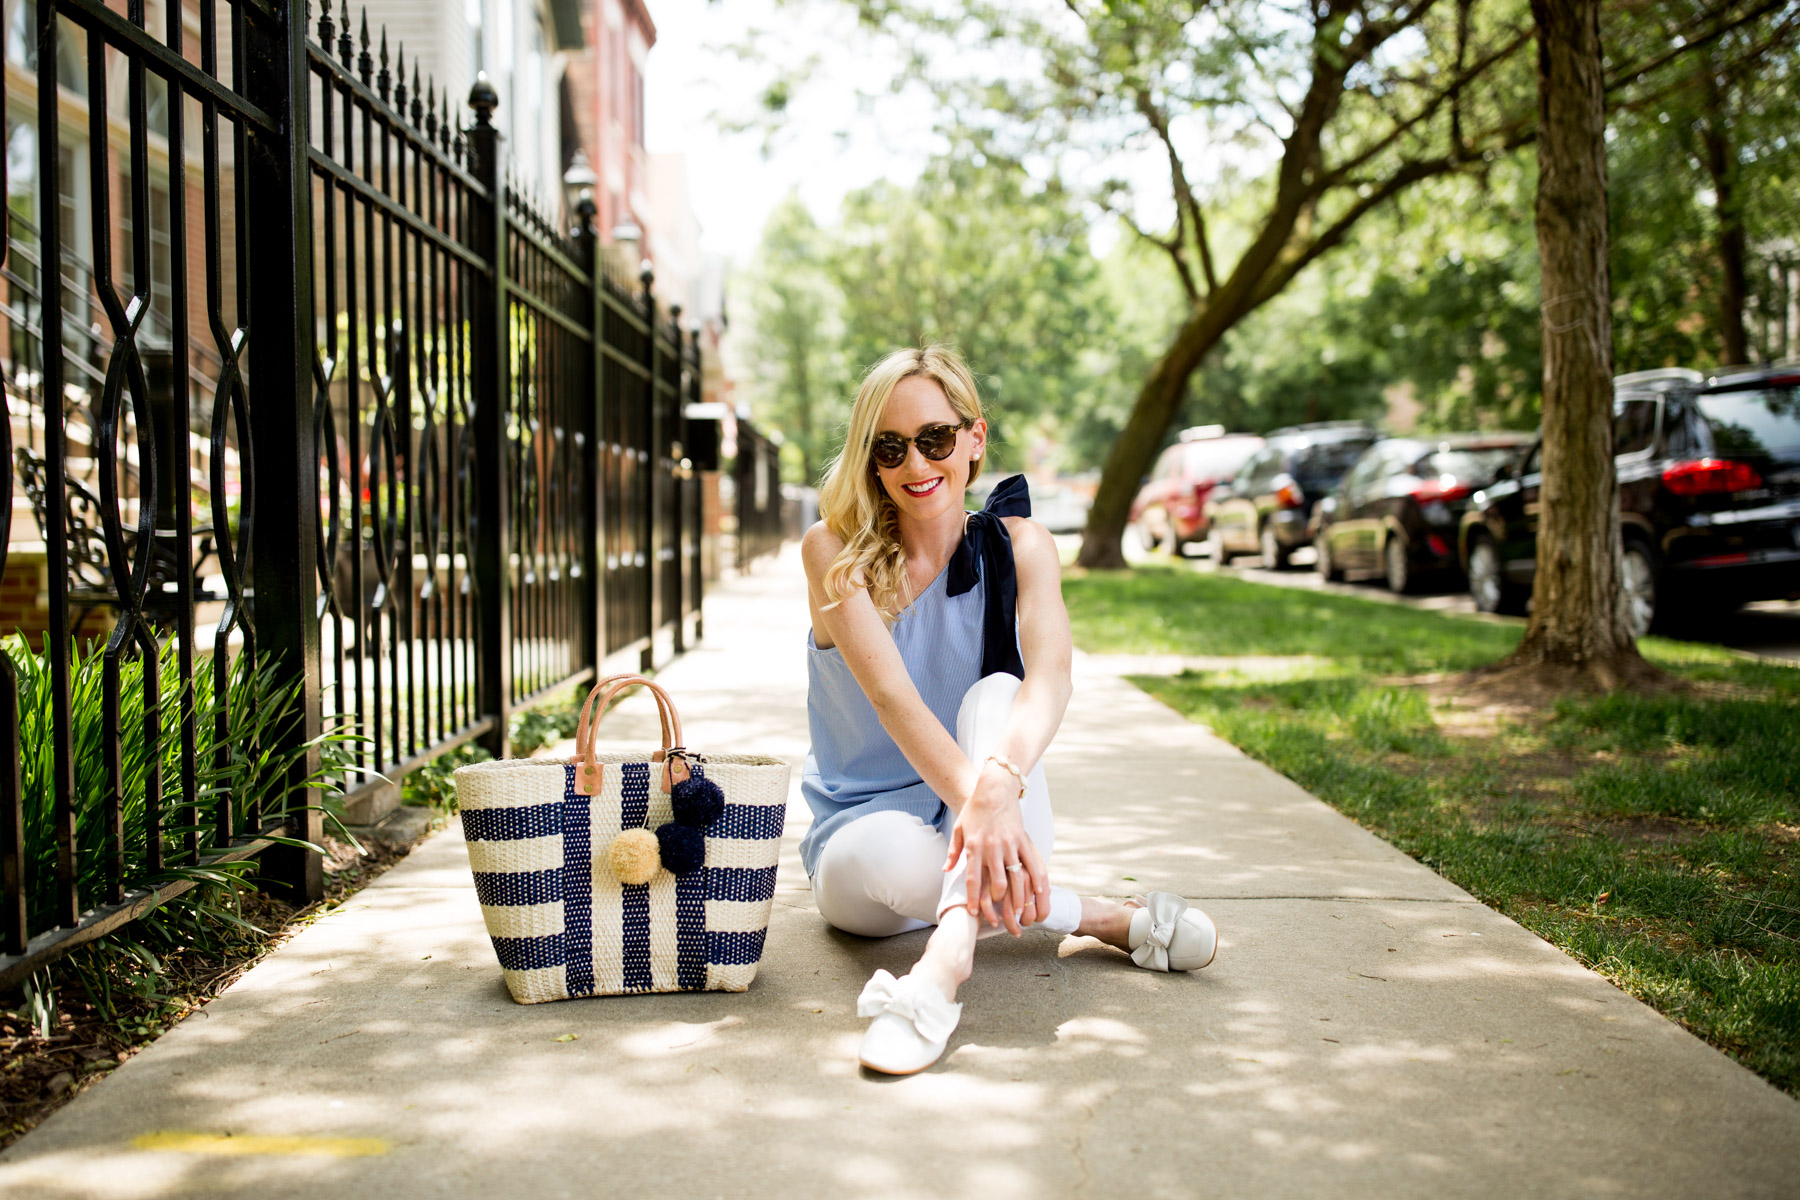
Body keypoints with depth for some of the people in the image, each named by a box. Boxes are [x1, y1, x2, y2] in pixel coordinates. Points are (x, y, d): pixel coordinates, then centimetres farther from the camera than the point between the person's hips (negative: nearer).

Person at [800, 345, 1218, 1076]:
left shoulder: (1017, 547, -4)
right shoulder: (835, 551, -9)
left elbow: (1050, 675, -24)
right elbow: (891, 695, -25)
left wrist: (999, 782, -46)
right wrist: (974, 801, -43)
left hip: (977, 824, 1)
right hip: (865, 824, -1)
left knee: (994, 693, -30)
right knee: (891, 853, -37)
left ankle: (945, 960, -47)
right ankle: (1108, 919, -19)